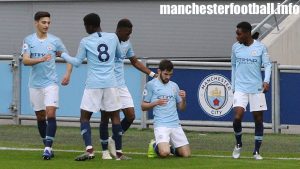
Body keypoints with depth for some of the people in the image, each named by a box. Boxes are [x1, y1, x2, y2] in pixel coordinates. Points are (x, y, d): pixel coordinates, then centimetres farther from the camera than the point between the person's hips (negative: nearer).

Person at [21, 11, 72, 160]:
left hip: (51, 83, -1)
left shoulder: (55, 41, 0)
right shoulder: (28, 40, -1)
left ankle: (48, 148, -17)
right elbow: (25, 60, -12)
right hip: (35, 84, 2)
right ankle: (46, 146, 22)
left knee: (51, 114, -15)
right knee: (40, 116, 9)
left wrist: (68, 73, -4)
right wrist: (41, 59, -28)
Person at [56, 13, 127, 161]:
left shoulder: (85, 42, -2)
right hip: (110, 84, 2)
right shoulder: (113, 37, 5)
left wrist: (62, 55, 21)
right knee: (115, 116, 9)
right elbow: (119, 56, 21)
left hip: (93, 85, -2)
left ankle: (89, 150, -12)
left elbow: (77, 62, 7)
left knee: (85, 117, 5)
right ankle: (119, 152, 6)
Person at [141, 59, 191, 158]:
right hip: (161, 125, -5)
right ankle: (155, 146, 9)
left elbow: (181, 108, 18)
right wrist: (156, 103, -14)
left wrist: (183, 99, -3)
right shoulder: (151, 85, 3)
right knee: (164, 153, -25)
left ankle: (170, 148, 25)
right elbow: (143, 107, 3)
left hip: (175, 125, 5)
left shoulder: (174, 86, 18)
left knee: (186, 154, -5)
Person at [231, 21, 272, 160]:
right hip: (240, 88, 1)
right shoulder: (235, 47, 4)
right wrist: (233, 85, 16)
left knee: (258, 119, 2)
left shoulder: (260, 47, -2)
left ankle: (257, 151, 13)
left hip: (257, 89, -1)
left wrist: (266, 81, -19)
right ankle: (238, 144, 11)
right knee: (237, 117, -14)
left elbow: (267, 65, -2)